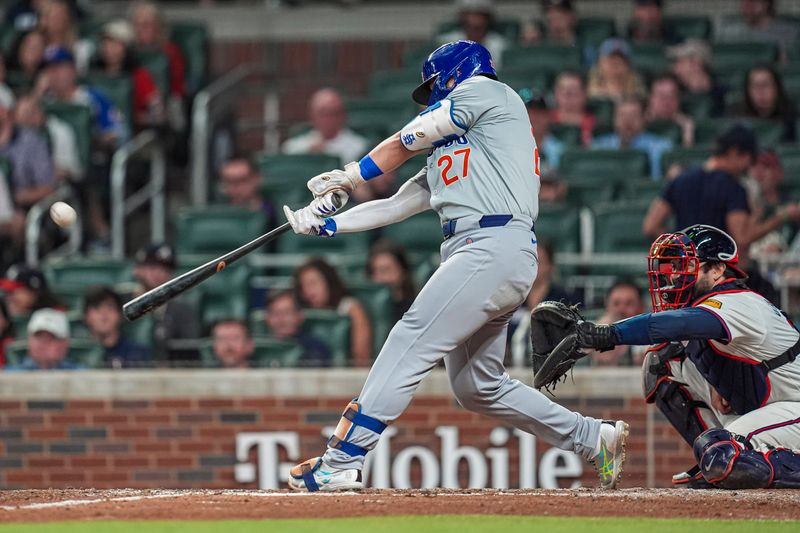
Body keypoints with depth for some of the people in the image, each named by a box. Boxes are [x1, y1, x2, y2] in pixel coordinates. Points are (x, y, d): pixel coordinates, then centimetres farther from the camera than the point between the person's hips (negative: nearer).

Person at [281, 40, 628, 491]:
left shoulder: (483, 90, 9)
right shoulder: (445, 157, 32)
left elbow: (408, 141, 8)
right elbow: (395, 206, 27)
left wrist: (350, 176, 19)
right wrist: (325, 224, 18)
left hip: (496, 246, -10)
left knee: (411, 343, -16)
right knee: (477, 387, 11)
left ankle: (342, 463, -23)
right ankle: (596, 439, 17)